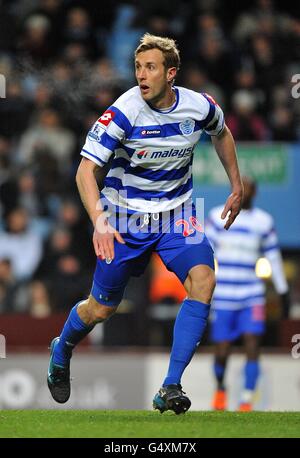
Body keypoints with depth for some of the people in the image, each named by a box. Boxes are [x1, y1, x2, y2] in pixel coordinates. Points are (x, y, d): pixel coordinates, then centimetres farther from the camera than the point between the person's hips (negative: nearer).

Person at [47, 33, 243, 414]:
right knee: (101, 308, 6)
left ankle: (171, 388, -22)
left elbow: (221, 134, 16)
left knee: (202, 280, -23)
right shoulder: (123, 112, -22)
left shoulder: (199, 106, -10)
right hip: (125, 216, -2)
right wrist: (99, 221, -39)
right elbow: (86, 170, -25)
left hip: (176, 213, 2)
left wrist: (236, 185, 16)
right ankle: (61, 353, 42)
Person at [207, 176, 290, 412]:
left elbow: (274, 257, 15)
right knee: (222, 351, 0)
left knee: (252, 346, -14)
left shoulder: (264, 221, 8)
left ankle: (247, 401, -9)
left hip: (252, 296, 1)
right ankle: (220, 388, 30)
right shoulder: (218, 216, 3)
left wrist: (284, 292, 14)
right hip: (223, 297, -1)